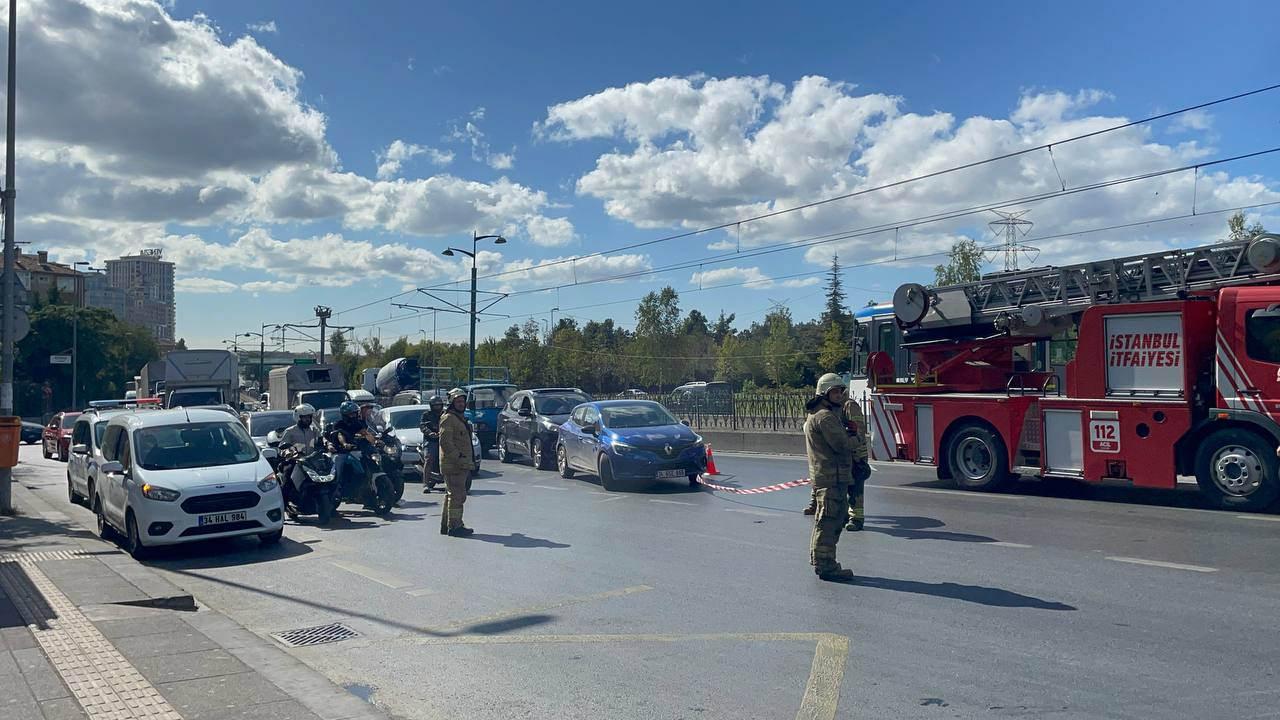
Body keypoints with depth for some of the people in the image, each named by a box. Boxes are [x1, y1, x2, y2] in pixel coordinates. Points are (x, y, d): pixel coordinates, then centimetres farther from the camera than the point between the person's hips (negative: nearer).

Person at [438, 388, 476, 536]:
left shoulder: (461, 418, 21)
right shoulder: (448, 418, -11)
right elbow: (445, 442, -20)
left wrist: (470, 461, 23)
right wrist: (458, 457, -23)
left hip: (461, 464, 10)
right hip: (453, 465, -10)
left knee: (451, 494, 15)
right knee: (457, 495, -10)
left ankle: (446, 524, 22)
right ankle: (454, 526, -7)